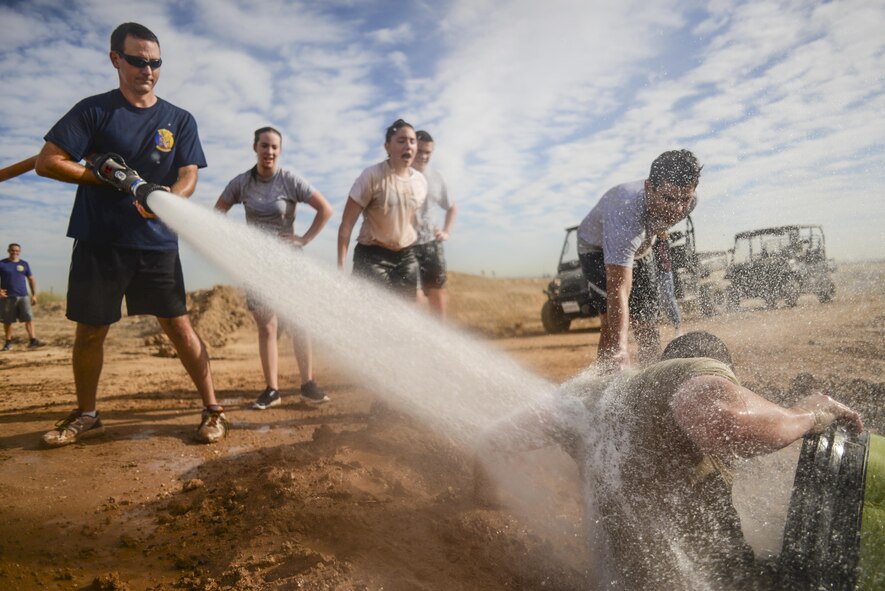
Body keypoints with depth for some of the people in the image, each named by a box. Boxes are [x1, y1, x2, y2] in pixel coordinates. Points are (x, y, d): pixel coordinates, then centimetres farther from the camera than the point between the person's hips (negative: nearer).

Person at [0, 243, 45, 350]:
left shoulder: (24, 264, 10)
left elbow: (31, 279, 14)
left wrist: (34, 295, 8)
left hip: (23, 296, 1)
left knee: (29, 318, -11)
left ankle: (33, 340, -16)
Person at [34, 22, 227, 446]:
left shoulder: (179, 121, 7)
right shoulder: (93, 110, 4)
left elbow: (189, 176, -3)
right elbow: (46, 162, -1)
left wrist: (165, 198, -25)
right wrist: (108, 178, -10)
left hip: (156, 243, 0)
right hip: (98, 243, 1)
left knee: (178, 326, -3)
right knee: (89, 331, 8)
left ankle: (212, 409, 6)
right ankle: (86, 415, 26)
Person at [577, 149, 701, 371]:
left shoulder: (689, 202, -26)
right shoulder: (626, 213, -46)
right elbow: (618, 291, -52)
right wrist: (620, 349, -60)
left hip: (638, 250, 6)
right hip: (598, 249, -5)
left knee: (648, 329, 3)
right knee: (612, 323, -24)